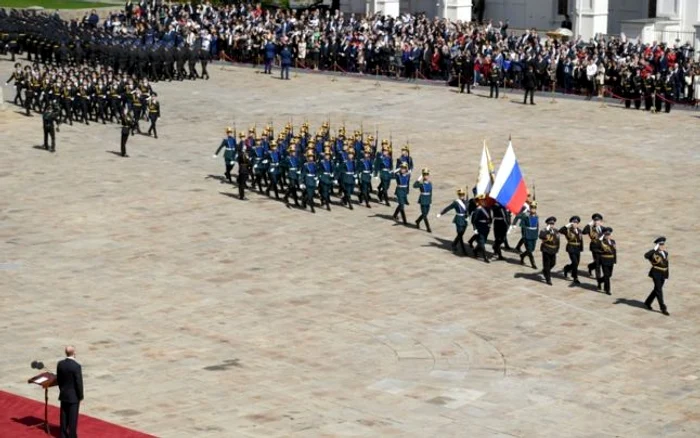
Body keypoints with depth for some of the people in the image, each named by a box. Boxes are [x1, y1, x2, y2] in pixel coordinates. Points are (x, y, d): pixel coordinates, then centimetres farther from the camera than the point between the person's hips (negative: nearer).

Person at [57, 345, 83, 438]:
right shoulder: (76, 366, -23)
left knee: (64, 416, 14)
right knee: (73, 418, 3)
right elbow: (79, 383, -19)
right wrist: (80, 396, -6)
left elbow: (58, 379, 5)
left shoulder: (60, 364, -5)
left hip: (63, 395, 6)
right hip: (74, 396, -6)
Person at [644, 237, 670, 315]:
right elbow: (646, 256, -35)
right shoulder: (655, 253, -16)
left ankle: (648, 302, 36)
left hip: (663, 274, 8)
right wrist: (654, 249, -29)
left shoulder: (665, 253, 7)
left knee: (657, 290, 16)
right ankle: (663, 309, -4)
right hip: (656, 274, -8)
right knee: (659, 291, -6)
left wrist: (667, 275, 15)